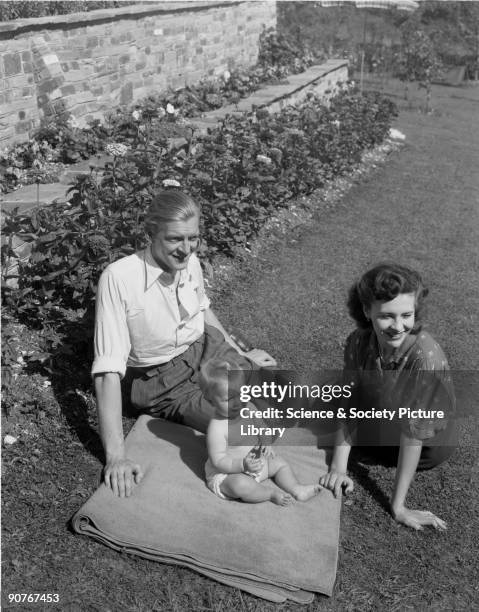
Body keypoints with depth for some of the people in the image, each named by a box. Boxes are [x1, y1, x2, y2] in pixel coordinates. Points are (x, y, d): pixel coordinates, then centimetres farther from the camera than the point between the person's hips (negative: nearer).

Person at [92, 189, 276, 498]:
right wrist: (116, 455, -31)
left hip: (206, 350, 6)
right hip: (162, 381, -5)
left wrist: (240, 354, 16)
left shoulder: (191, 263, -10)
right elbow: (108, 370, -28)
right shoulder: (119, 278, -28)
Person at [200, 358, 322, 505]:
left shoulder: (248, 408, -6)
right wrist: (243, 465, -39)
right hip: (226, 474, -8)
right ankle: (272, 494, -15)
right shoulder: (217, 428, -30)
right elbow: (218, 461, -27)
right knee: (241, 484, -35)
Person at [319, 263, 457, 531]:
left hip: (428, 445, -3)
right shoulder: (359, 342, -22)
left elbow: (413, 436, -34)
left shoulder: (426, 357, -37)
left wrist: (398, 507, -29)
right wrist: (338, 468, -19)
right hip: (379, 432, 4)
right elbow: (350, 405, -14)